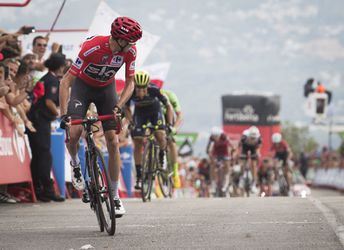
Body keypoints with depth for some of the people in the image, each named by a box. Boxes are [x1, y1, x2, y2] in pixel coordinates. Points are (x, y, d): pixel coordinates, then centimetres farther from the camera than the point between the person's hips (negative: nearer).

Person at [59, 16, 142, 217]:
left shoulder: (130, 51, -22)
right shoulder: (92, 48, -34)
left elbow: (130, 83, -9)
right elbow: (66, 81, -32)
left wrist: (119, 106, -27)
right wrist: (64, 114, -40)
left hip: (106, 88, 3)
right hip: (83, 86, -3)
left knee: (113, 142, -6)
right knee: (73, 133, -26)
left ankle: (115, 196, 3)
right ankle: (75, 165, 9)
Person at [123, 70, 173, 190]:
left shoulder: (154, 90, -34)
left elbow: (168, 106, -22)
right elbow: (126, 108, -10)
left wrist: (169, 124, -29)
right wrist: (131, 123, -21)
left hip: (155, 112, -1)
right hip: (139, 114, 1)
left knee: (160, 137, -24)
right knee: (138, 143, -10)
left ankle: (161, 156, 10)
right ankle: (139, 176, -2)